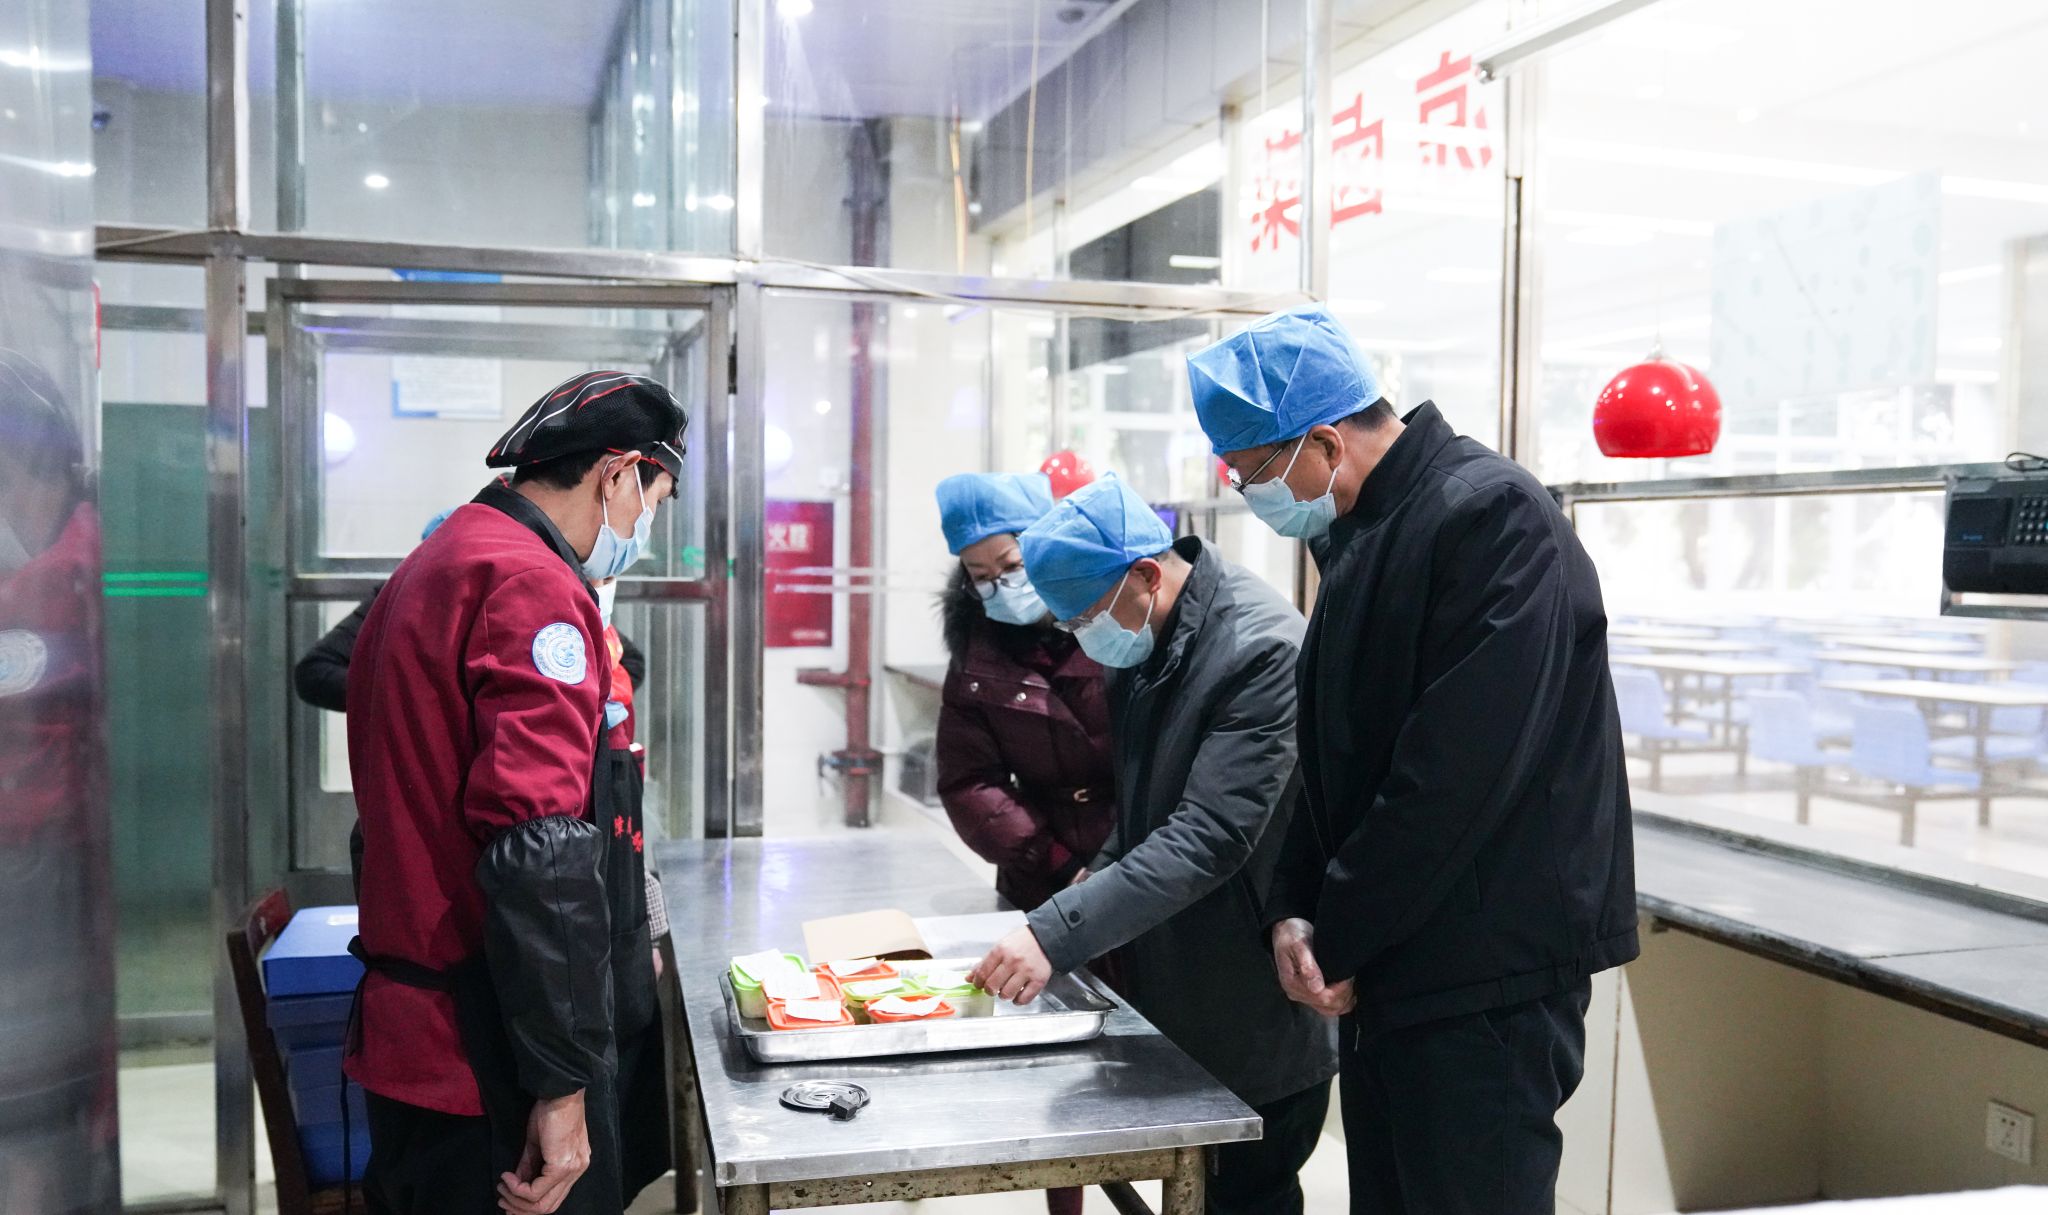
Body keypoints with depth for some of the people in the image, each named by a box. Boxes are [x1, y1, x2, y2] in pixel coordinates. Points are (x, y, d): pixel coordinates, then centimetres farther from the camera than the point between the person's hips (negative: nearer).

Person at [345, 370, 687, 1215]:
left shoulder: (430, 569, 13)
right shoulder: (533, 585, -17)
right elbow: (540, 855, -25)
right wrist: (563, 1085, -21)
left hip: (407, 1039, 10)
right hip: (487, 1063, -10)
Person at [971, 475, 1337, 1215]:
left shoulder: (1263, 651, -23)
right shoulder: (1142, 642, 4)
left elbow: (1211, 837, -29)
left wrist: (1060, 932, -33)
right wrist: (1099, 881, 3)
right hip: (1171, 1000, 8)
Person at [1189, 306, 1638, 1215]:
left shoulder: (1489, 518, -18)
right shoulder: (1360, 533, 12)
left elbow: (1453, 775, -23)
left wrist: (1339, 939, -14)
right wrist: (1294, 910, 2)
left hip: (1486, 978, -9)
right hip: (1389, 967, 9)